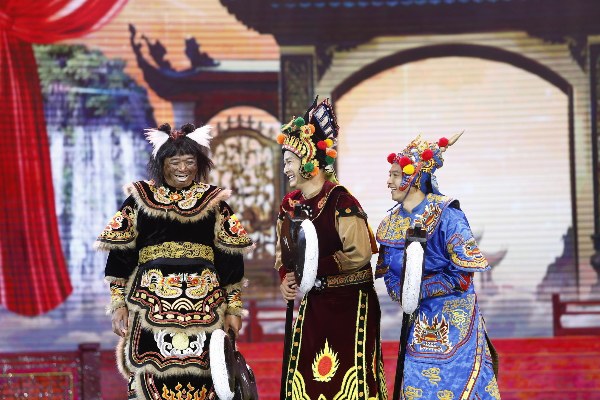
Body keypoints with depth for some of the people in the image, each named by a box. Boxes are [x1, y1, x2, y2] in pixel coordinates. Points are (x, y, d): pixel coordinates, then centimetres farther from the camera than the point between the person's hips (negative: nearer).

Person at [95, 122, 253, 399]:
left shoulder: (214, 200, 9)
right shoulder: (140, 198, 7)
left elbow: (231, 258, 9)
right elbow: (119, 254, 6)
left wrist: (233, 308, 5)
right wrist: (118, 305, 0)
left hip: (204, 307, 1)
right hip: (151, 305, -1)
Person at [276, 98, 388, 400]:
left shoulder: (341, 202, -15)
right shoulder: (290, 205, 6)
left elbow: (359, 254, -18)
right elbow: (283, 254, 13)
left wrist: (312, 270, -19)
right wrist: (286, 279, -7)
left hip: (350, 305, -6)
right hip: (313, 305, 6)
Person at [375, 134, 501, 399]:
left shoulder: (446, 216, -15)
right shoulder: (391, 224, 4)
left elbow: (463, 276, -18)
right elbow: (391, 278, 9)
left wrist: (420, 289, -19)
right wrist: (404, 293, -12)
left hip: (454, 323, -6)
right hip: (418, 325, 6)